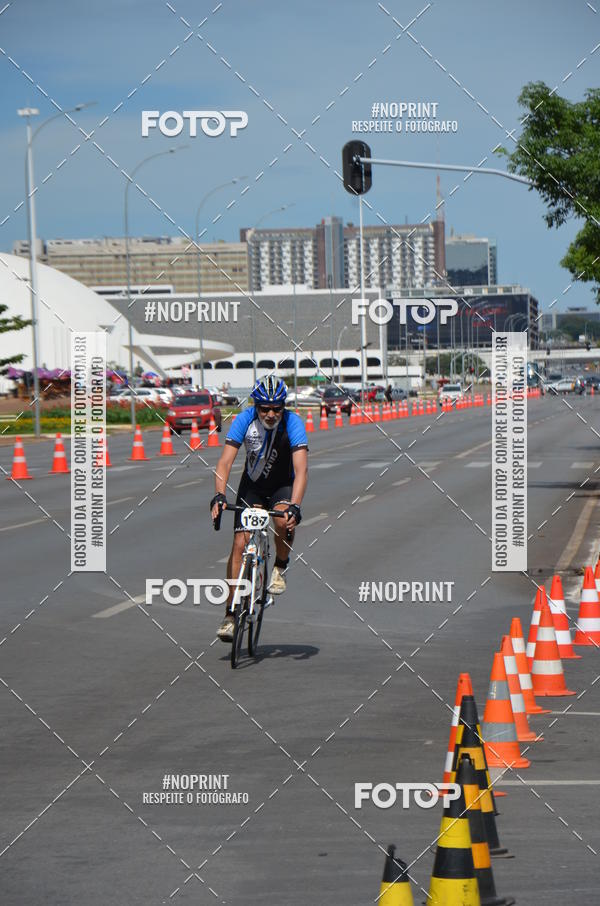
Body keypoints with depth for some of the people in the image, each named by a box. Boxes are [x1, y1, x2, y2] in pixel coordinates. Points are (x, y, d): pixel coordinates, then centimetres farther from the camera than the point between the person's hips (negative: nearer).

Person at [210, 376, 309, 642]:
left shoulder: (293, 423, -26)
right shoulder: (244, 420, -22)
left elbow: (301, 470, -34)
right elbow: (225, 462, -27)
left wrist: (295, 506, -48)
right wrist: (219, 495, -43)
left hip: (283, 486, -1)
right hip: (251, 485, 2)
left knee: (284, 519, -34)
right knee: (240, 543, -11)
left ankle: (280, 568, -4)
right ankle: (231, 614, -6)